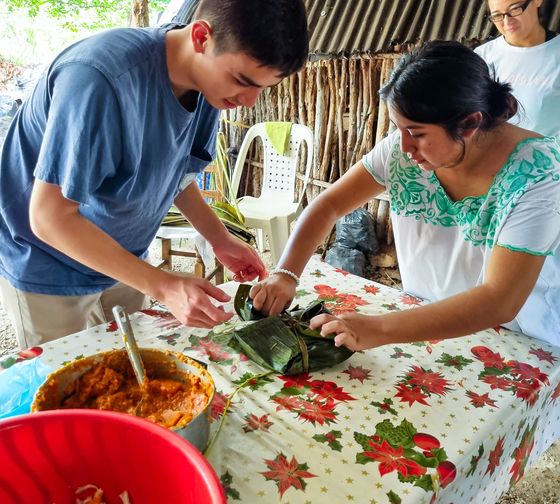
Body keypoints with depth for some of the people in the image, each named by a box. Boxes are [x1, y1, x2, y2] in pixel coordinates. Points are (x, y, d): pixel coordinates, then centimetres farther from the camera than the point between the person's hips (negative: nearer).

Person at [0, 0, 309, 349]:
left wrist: (219, 238, -8)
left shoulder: (210, 80, -10)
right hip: (48, 269, -5)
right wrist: (161, 285, -31)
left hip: (121, 259, 6)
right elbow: (50, 218, -28)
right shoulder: (100, 77, -33)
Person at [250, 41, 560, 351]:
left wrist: (379, 329, -37)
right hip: (424, 330, 3)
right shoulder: (402, 148, -11)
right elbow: (329, 205, -6)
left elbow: (499, 302, -30)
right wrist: (285, 273, -21)